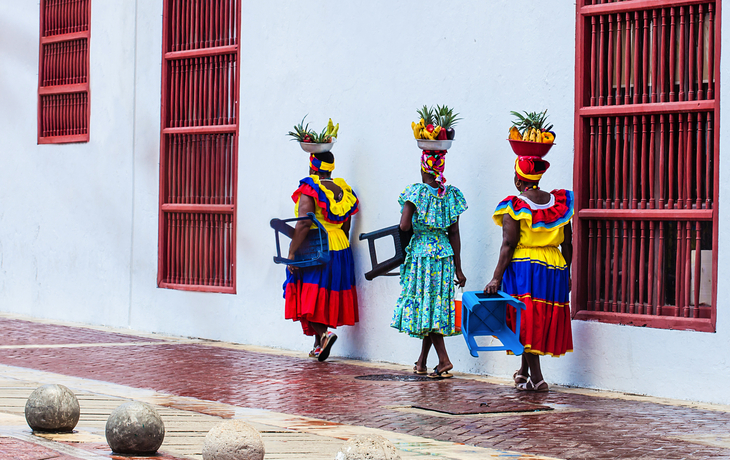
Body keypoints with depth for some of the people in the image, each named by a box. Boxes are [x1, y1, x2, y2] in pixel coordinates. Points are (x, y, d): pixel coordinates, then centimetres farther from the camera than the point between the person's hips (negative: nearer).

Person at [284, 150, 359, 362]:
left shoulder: (310, 189, -12)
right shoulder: (343, 189, 9)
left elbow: (304, 223, -22)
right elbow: (346, 227, 12)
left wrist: (291, 253, -20)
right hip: (341, 249, 6)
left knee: (308, 298, 0)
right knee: (327, 297, 15)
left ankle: (323, 333, -21)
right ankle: (319, 345, 20)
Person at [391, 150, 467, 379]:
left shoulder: (416, 192, -10)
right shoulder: (451, 195, 3)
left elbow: (404, 226, -16)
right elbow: (454, 235, 4)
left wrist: (406, 213, 8)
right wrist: (458, 269, 7)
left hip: (420, 255, -5)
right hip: (445, 256, 5)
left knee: (422, 306, -1)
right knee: (435, 308, 12)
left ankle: (444, 360, -13)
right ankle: (422, 362, 21)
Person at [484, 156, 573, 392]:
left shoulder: (514, 207, -9)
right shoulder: (560, 202, 6)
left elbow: (508, 245, -13)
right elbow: (567, 244, 8)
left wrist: (496, 278, -12)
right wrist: (566, 273, 19)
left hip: (523, 266, -5)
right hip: (555, 267, 5)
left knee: (526, 321, 1)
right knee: (543, 320, 15)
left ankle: (536, 377, -3)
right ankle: (524, 371, 23)